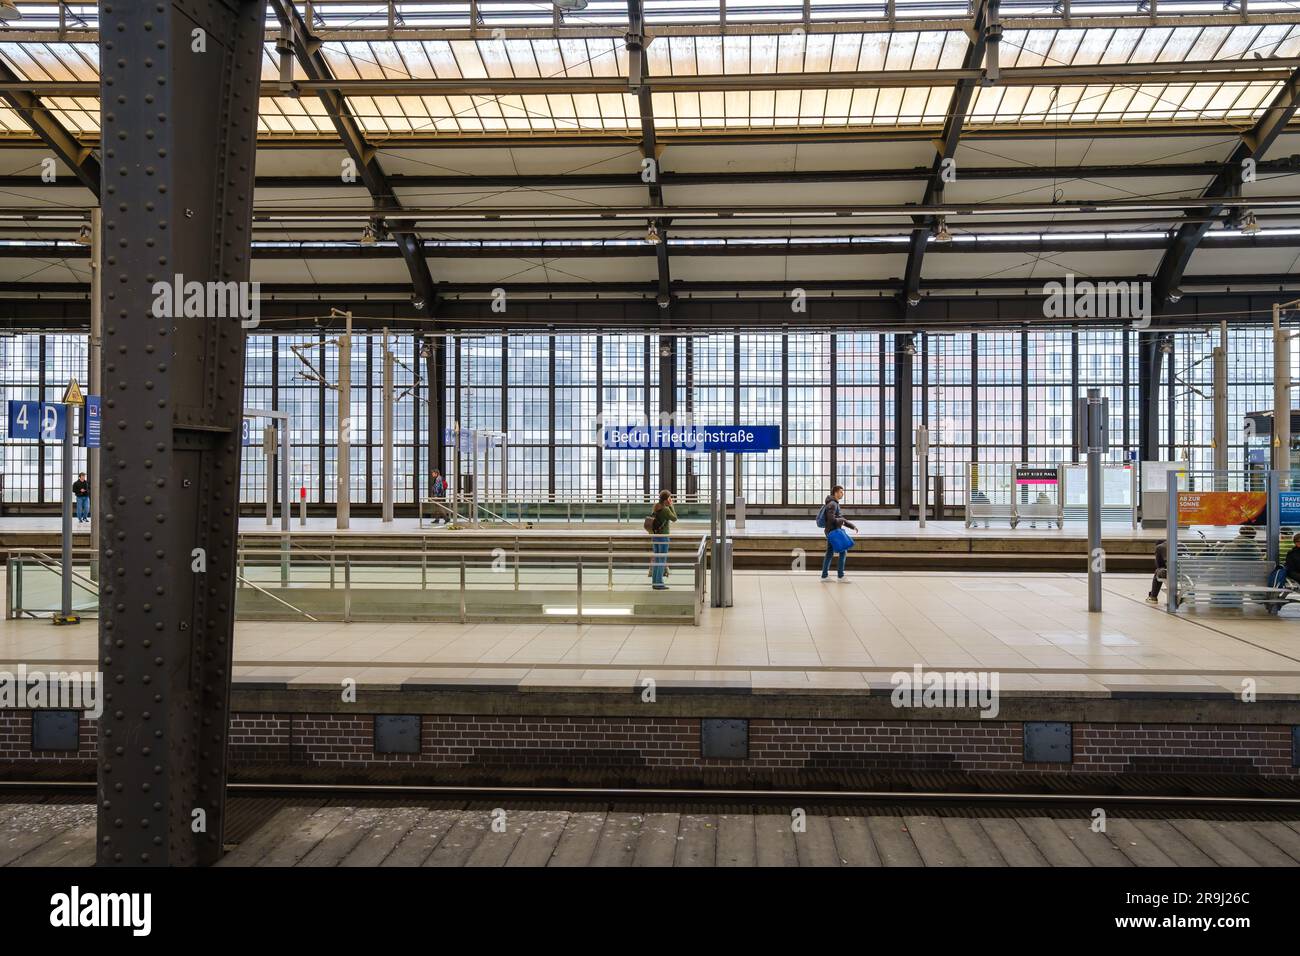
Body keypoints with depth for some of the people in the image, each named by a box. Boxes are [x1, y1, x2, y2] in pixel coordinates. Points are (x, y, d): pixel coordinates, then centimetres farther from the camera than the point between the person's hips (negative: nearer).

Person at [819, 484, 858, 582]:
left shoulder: (835, 504, 18)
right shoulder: (832, 504, -15)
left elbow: (840, 518, 22)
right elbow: (831, 519, -24)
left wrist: (852, 526, 15)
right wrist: (842, 520, -7)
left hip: (830, 532, 10)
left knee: (829, 553, 10)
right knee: (843, 552, -7)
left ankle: (824, 576, 11)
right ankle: (840, 576, -6)